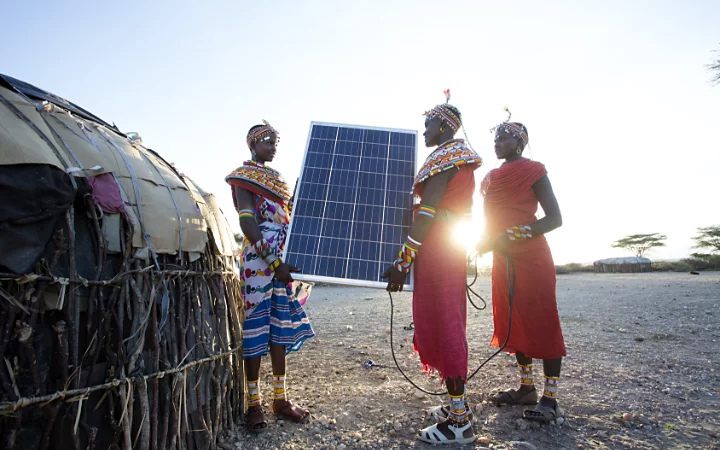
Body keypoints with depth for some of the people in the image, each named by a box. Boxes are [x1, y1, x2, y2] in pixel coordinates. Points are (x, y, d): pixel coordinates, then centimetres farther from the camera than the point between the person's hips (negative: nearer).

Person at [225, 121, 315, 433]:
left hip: (283, 257, 7)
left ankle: (280, 398, 17)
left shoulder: (277, 178, 22)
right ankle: (253, 404, 11)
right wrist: (273, 261, -21)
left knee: (281, 326, 7)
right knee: (256, 324, -1)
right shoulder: (243, 175, 0)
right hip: (258, 258, -6)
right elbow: (247, 222, -13)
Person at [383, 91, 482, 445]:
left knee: (441, 324, -5)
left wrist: (403, 260, -20)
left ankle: (460, 422, 6)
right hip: (453, 248, 10)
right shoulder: (461, 158, 19)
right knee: (445, 324, 14)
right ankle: (459, 408, 25)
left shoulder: (444, 156, -10)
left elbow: (426, 212, -19)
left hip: (436, 247, -10)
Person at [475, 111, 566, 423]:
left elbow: (555, 218, -10)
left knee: (541, 324, -3)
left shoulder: (533, 171, -5)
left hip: (531, 258, -7)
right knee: (512, 324, 10)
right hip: (503, 259, 8)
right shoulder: (492, 177, 15)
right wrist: (486, 241, 3)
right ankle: (527, 388, 23)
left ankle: (550, 400, 5)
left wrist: (512, 236, -21)